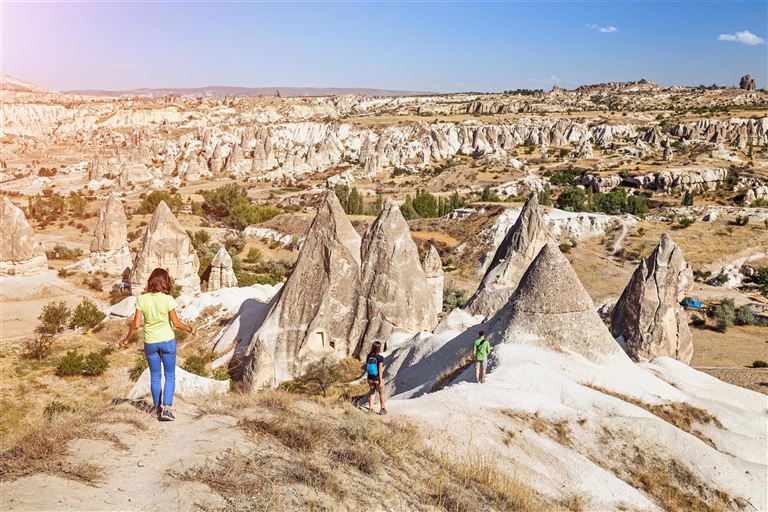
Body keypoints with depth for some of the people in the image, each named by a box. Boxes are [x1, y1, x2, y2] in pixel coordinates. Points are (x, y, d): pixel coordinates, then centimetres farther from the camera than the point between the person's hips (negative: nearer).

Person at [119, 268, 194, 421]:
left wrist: (126, 340, 8)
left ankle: (157, 408, 26)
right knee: (170, 375, 10)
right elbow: (176, 323, -10)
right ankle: (166, 409, 0)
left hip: (150, 342, 2)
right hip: (167, 341, -2)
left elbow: (136, 325, -7)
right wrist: (188, 328, 10)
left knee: (155, 376, 17)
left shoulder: (142, 299, -8)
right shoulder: (168, 299, -14)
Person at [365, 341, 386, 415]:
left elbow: (367, 367, 5)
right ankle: (382, 409, 30)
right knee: (381, 394, 17)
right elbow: (380, 370, -20)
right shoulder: (380, 357, -20)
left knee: (372, 393, 22)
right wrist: (381, 381, -15)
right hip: (378, 379, -4)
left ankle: (370, 409, 15)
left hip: (370, 378, 4)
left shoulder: (369, 356, -4)